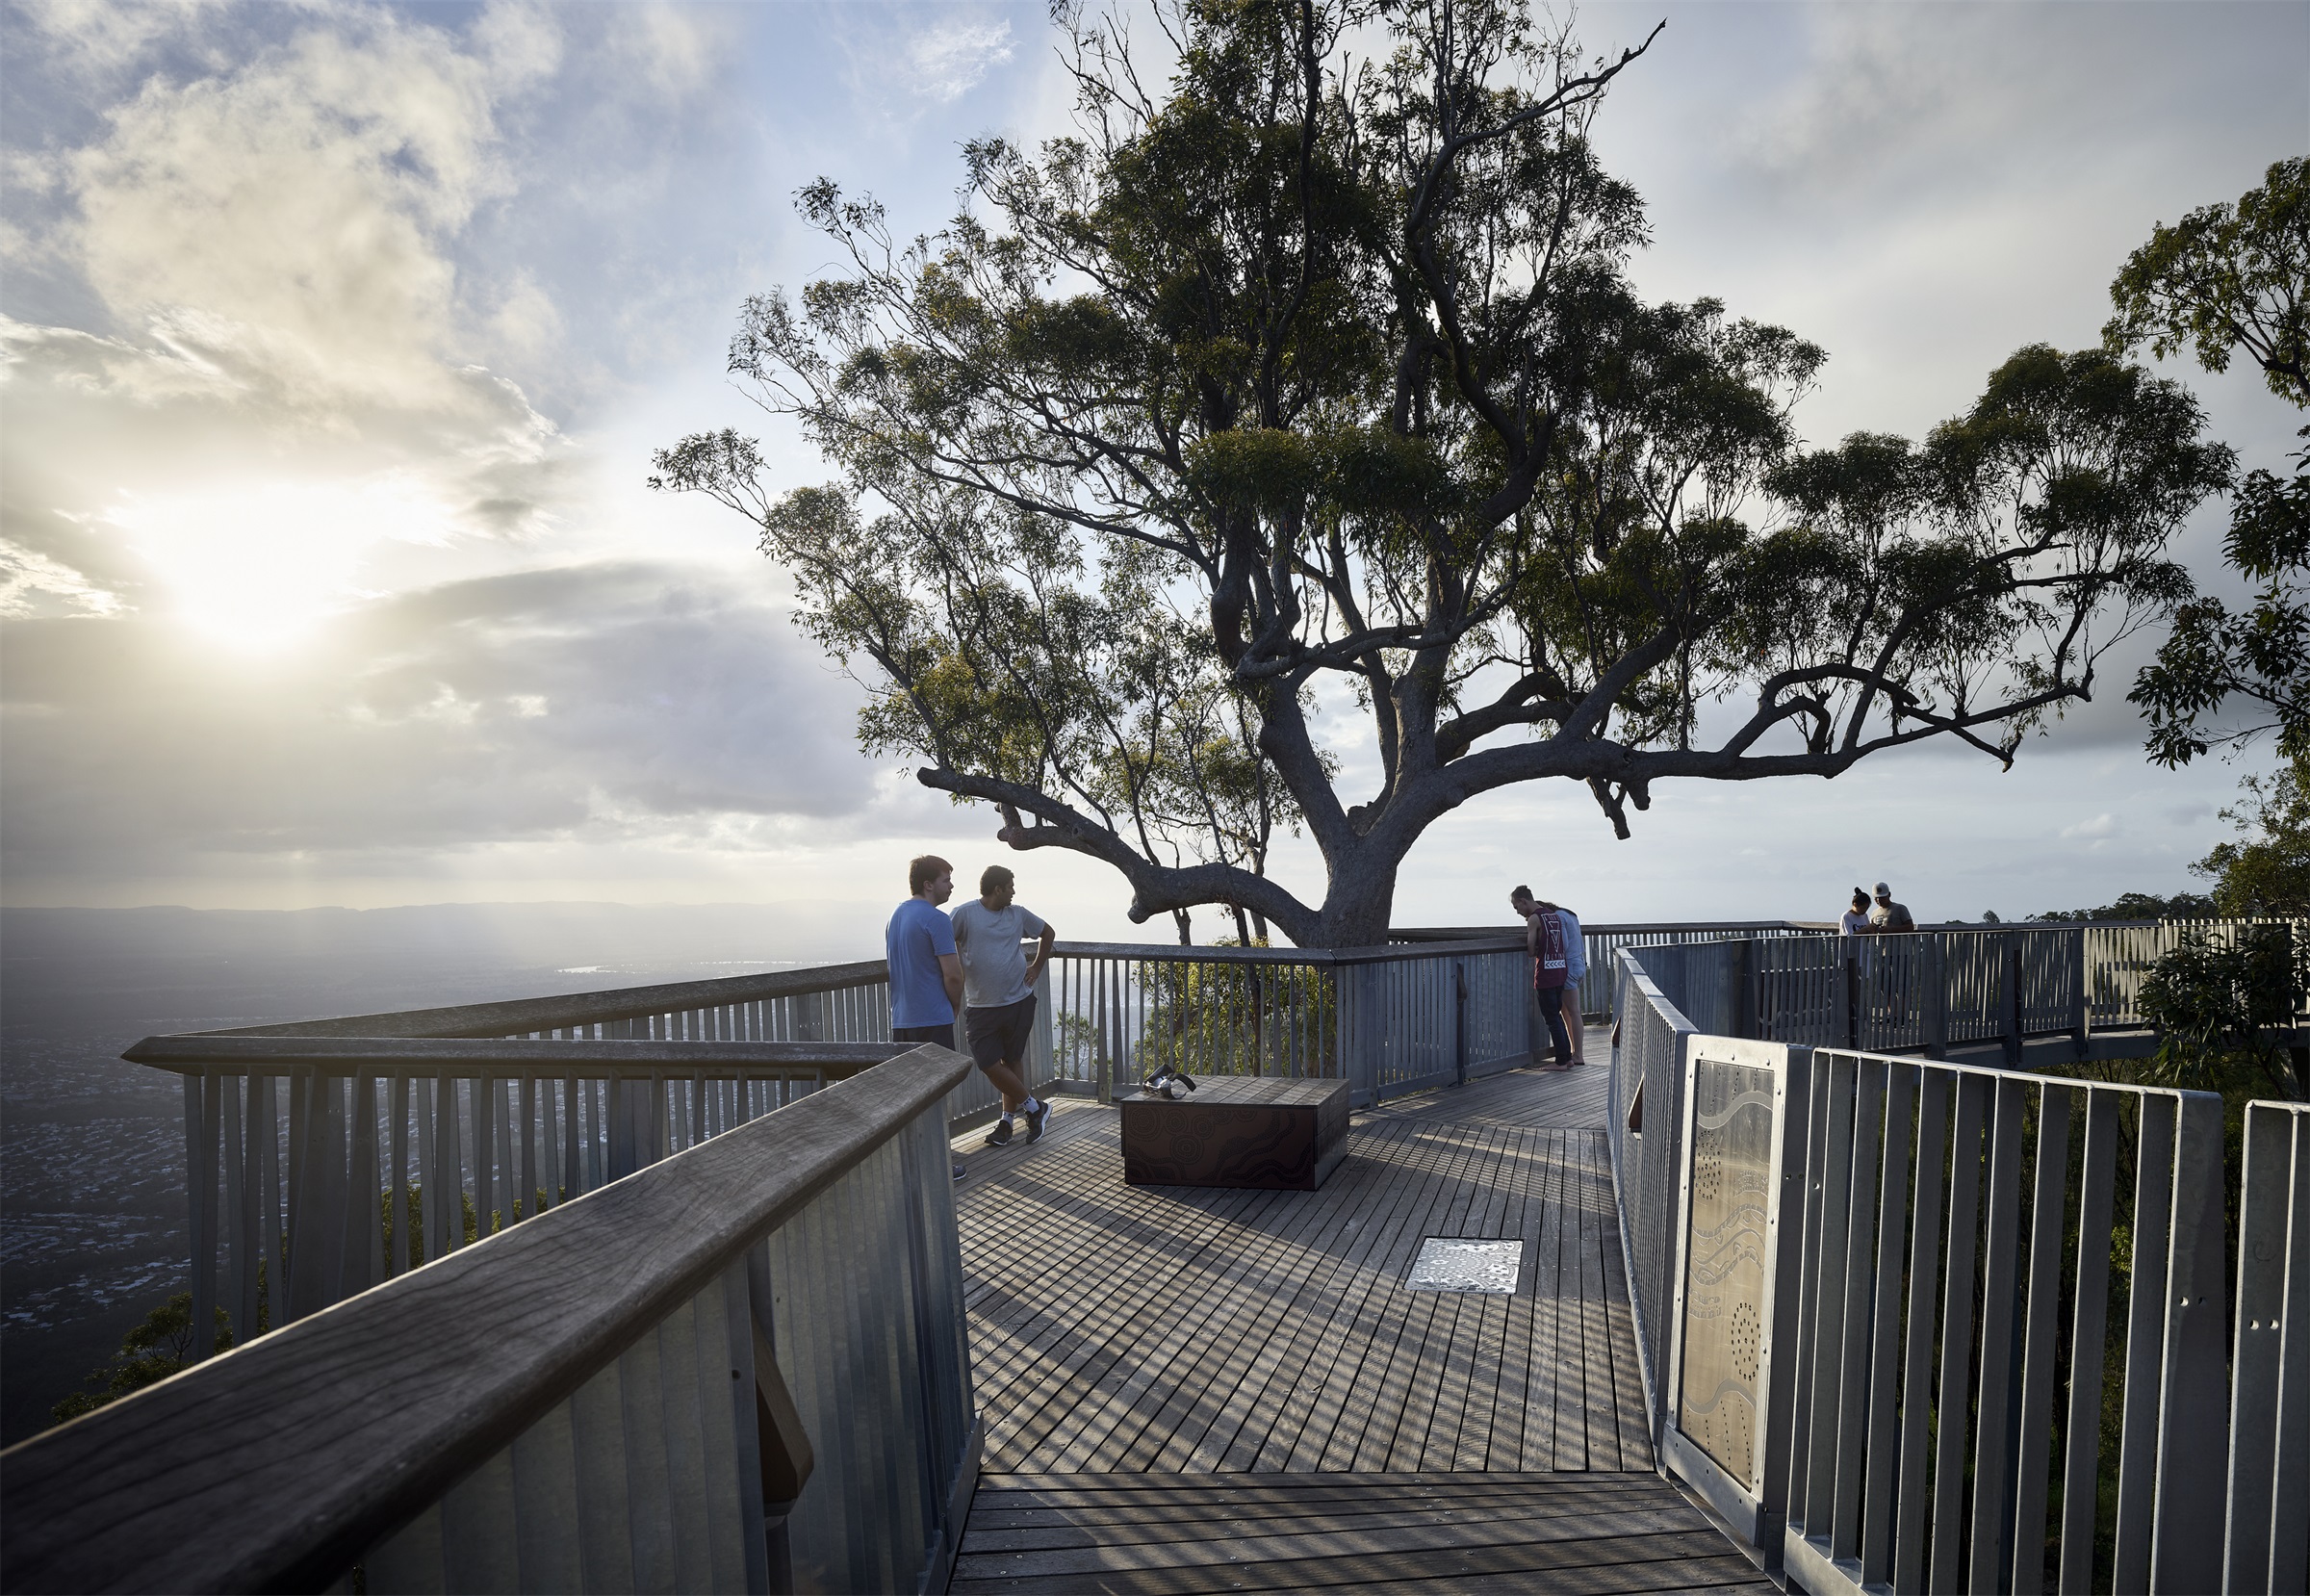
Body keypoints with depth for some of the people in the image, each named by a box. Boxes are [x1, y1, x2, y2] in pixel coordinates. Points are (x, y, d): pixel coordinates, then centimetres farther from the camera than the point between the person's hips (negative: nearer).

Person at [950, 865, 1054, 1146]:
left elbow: (1048, 933, 20)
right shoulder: (965, 913, -6)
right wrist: (956, 973, -7)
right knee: (989, 1065, -5)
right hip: (980, 1006, -2)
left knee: (1012, 1060, 8)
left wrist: (1037, 968, 14)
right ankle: (1034, 1107, 12)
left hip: (1019, 1001, 2)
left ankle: (1007, 1118, 23)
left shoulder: (1018, 914, 6)